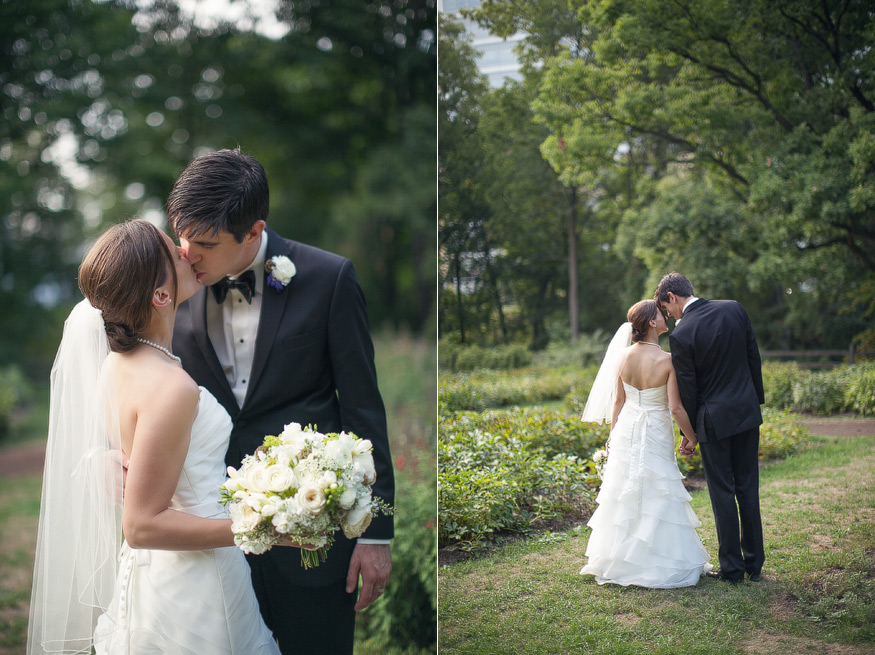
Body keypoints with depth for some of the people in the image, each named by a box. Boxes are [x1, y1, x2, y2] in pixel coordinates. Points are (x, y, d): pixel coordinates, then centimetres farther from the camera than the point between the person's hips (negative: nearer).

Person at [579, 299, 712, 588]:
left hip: (626, 432, 5)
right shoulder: (666, 360, -17)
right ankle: (658, 564, 13)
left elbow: (617, 401, 3)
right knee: (657, 497, 6)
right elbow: (676, 408, -16)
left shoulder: (624, 356, -4)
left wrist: (614, 434, 15)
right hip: (655, 435, -5)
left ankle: (618, 561, 25)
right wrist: (693, 438, -2)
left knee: (625, 496, 15)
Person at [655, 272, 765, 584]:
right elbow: (754, 358, 6)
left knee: (723, 494, 5)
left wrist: (689, 433, 1)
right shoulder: (734, 309, -1)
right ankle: (754, 564, 22)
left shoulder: (680, 334, -15)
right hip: (747, 411, 5)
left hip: (714, 419, -5)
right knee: (748, 489, 14)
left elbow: (688, 388, -10)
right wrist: (757, 399, 17)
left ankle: (732, 568, 12)